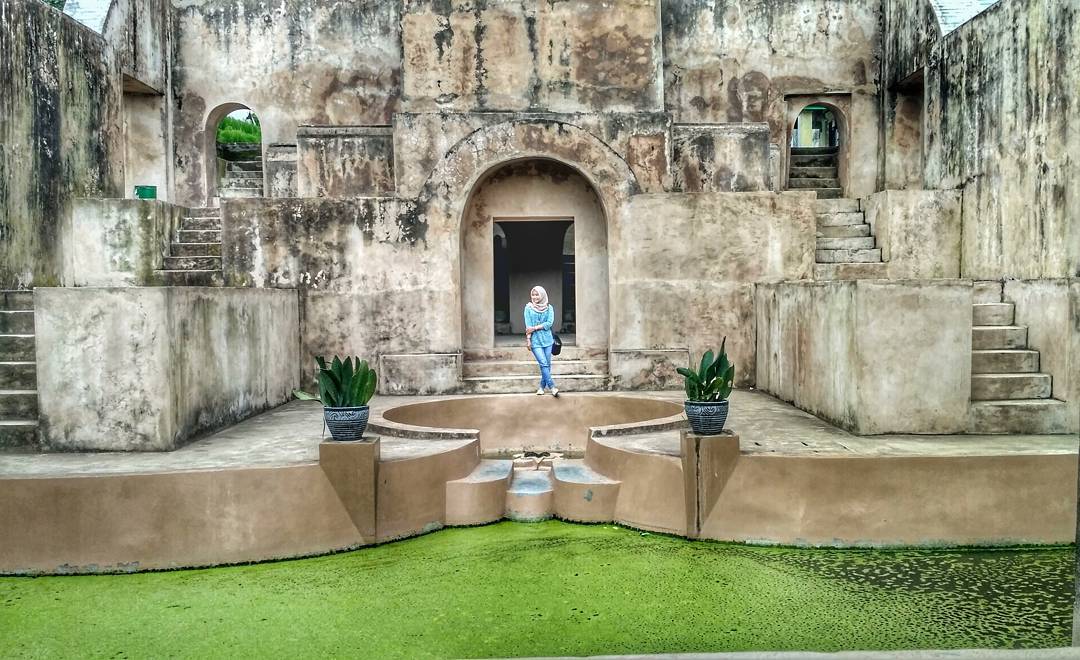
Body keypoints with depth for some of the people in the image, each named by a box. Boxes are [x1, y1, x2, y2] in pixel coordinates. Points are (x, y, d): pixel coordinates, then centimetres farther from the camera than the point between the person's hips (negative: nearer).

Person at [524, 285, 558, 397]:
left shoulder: (549, 308, 4)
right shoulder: (528, 308, 1)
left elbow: (549, 323, -7)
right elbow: (528, 326, -2)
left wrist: (534, 328, -13)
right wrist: (528, 339, -9)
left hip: (547, 339, 2)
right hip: (535, 340, -2)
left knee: (547, 364, 5)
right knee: (544, 364, -11)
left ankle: (542, 386, 17)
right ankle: (551, 386, -11)